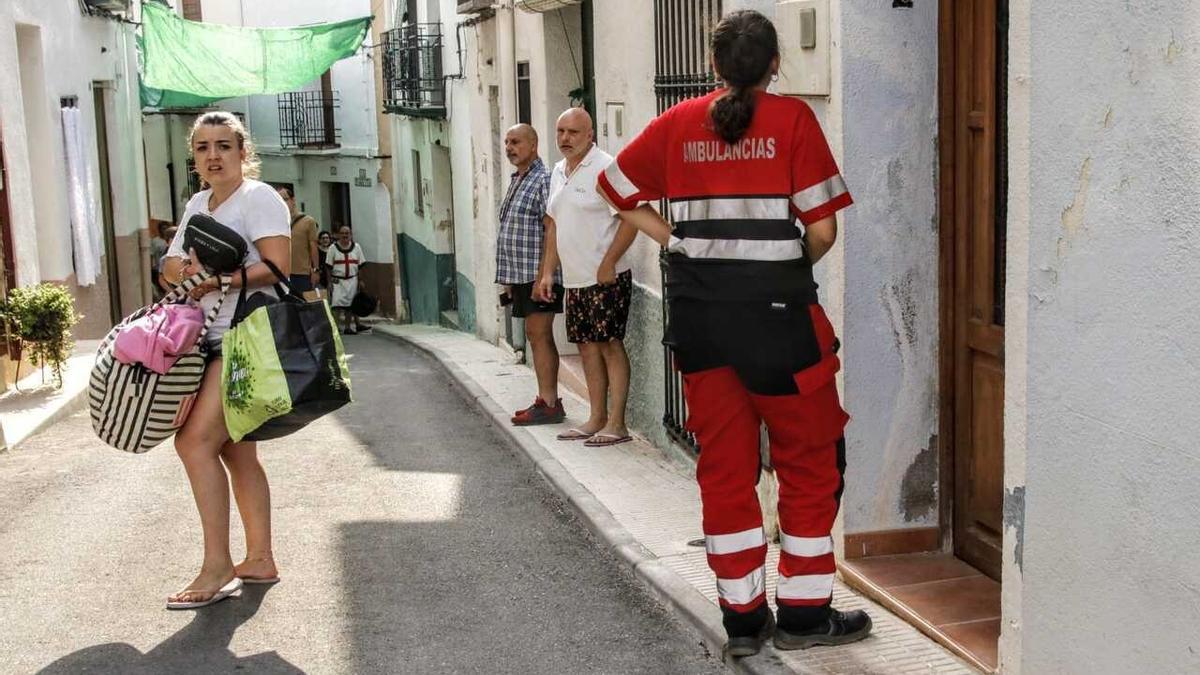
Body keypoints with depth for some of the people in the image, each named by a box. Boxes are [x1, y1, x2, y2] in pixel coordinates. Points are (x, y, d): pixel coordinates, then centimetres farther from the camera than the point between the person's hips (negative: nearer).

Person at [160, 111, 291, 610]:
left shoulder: (257, 198, -8)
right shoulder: (198, 203, 18)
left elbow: (278, 268, -17)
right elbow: (170, 264, 19)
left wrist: (216, 280, -18)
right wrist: (185, 269, -4)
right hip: (213, 340, 9)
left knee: (195, 441, -15)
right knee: (236, 452, 11)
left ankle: (216, 568, -9)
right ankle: (259, 560, 20)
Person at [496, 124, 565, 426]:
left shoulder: (544, 180, -10)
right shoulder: (516, 181, 20)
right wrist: (508, 279, 21)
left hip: (537, 275, -9)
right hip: (520, 276, 9)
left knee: (539, 335, -9)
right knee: (536, 337, 10)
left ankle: (549, 404, -7)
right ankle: (546, 400, 15)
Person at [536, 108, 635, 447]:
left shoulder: (605, 168, -12)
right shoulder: (558, 172, 14)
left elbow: (630, 219, -17)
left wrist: (607, 265, -19)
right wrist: (548, 272, 16)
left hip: (606, 278, -8)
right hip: (575, 279, 8)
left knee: (610, 345, -5)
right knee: (587, 345, 12)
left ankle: (616, 424, -1)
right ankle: (597, 419, 21)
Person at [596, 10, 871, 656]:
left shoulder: (678, 123, 6)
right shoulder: (792, 120, -5)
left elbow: (618, 192, 14)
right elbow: (822, 229, -8)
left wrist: (676, 240, 12)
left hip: (698, 306, 4)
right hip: (774, 305, -4)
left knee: (723, 463, 11)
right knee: (810, 457, 11)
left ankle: (744, 618, 19)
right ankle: (804, 613, 15)